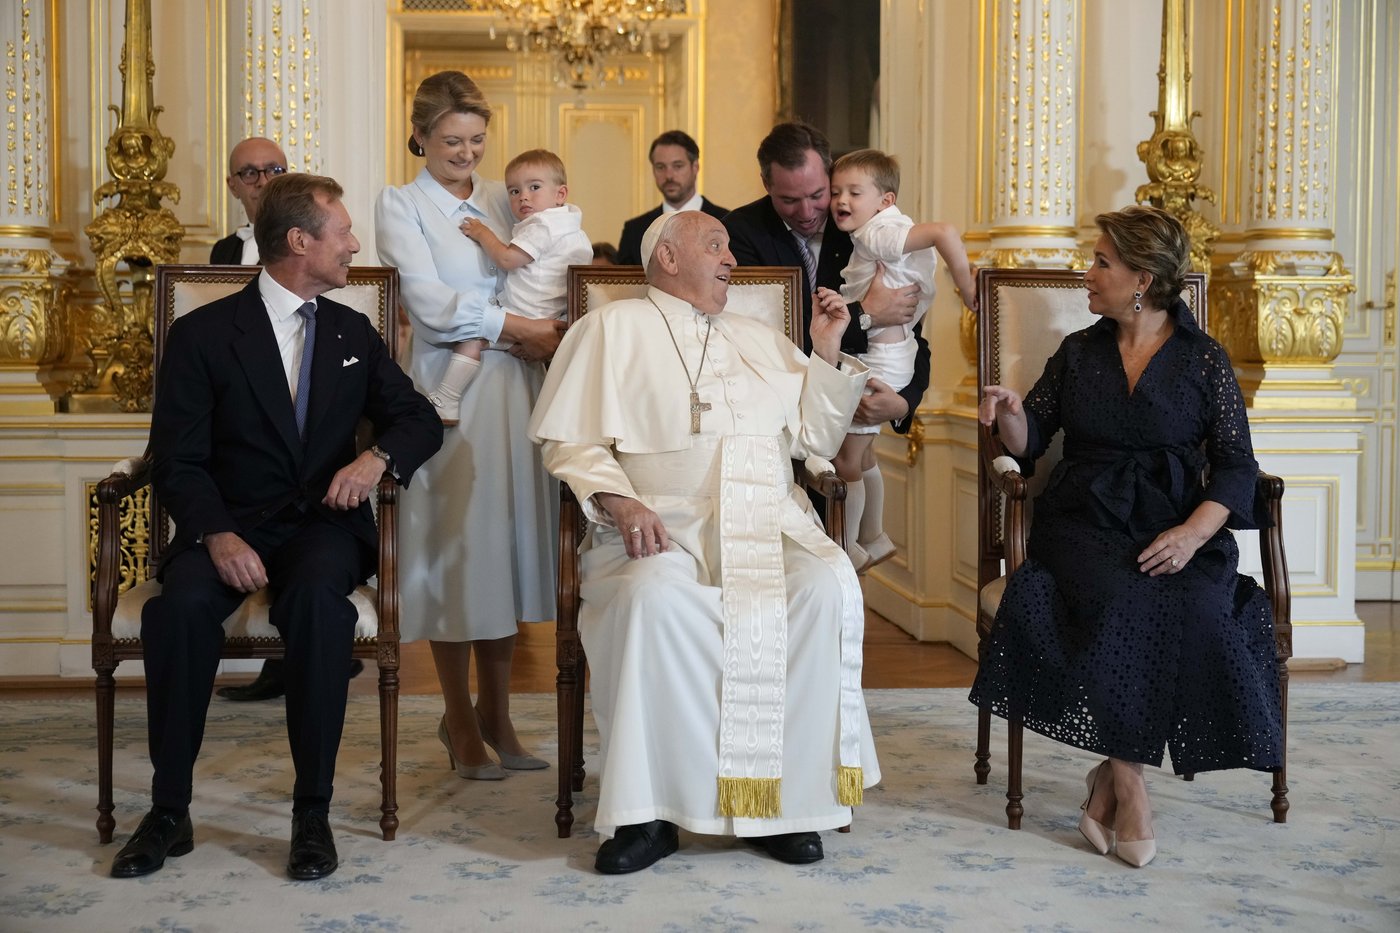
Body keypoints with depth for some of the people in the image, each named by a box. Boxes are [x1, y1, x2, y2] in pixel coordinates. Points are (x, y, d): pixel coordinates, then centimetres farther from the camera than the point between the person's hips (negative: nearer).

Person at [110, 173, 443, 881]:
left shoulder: (353, 333, 15)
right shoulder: (202, 333, 2)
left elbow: (420, 420, 14)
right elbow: (178, 462, -3)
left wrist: (378, 457, -10)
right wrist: (218, 535, -22)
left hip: (323, 523, 1)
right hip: (230, 524, -1)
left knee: (317, 598, -34)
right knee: (181, 605, -33)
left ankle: (313, 813, -25)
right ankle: (169, 812, -17)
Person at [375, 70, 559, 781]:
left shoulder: (502, 202, 16)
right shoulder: (400, 206, 2)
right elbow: (431, 304, -8)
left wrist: (549, 336, -4)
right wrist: (518, 329, -12)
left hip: (514, 388, 5)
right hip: (449, 389, -4)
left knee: (509, 538, 5)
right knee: (455, 545, -2)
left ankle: (495, 713, 16)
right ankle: (461, 722, 10)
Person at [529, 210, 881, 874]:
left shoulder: (761, 340, 28)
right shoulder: (612, 329, 14)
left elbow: (814, 437, 26)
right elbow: (571, 442, 5)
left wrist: (827, 353, 15)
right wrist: (619, 501, -13)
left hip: (772, 524, 4)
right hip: (664, 527, -3)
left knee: (828, 588, -28)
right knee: (651, 597, -36)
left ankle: (789, 797, -20)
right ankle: (648, 812, -26)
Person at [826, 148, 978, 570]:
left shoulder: (877, 234, -20)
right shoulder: (888, 230, 8)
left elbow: (944, 231, -32)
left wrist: (967, 288, -24)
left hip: (880, 357, -11)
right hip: (894, 350, 11)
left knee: (844, 459, -2)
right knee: (861, 452, 21)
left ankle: (848, 551, 10)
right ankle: (873, 539, 33)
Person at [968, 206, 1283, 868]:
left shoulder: (1204, 360, 8)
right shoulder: (1078, 353, 16)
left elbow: (1235, 465, 1)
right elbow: (1029, 442, 14)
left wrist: (1193, 533, -16)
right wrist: (1010, 413, -10)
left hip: (1177, 528, 0)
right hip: (1086, 523, 1)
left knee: (1196, 610, -31)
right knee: (1116, 605, -32)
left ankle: (1110, 776, -18)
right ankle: (1128, 786, -22)